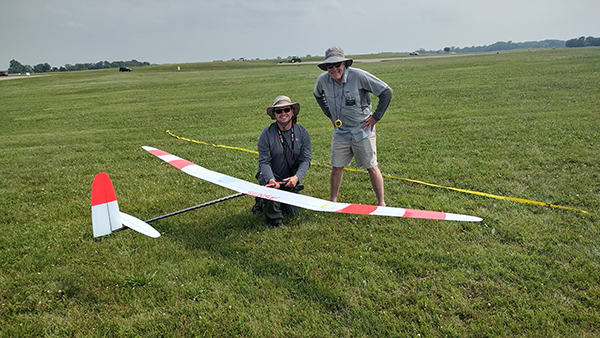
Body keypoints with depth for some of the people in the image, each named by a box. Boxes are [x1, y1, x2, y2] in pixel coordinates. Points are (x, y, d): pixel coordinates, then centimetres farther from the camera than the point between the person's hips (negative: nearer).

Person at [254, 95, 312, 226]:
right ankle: (275, 219, -9)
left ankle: (263, 203, 28)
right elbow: (264, 161, -17)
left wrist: (296, 177, -28)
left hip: (291, 179, 3)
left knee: (294, 211, -1)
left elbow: (306, 159, -10)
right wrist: (270, 179, -36)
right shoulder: (266, 134, -13)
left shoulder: (302, 132, -6)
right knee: (270, 186, -37)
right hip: (270, 175, -3)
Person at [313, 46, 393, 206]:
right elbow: (318, 95, 20)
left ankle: (381, 203, 16)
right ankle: (333, 201, 27)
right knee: (336, 168, 8)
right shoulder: (322, 80, -6)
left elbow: (386, 92, -12)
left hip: (362, 130, -4)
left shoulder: (359, 76, -19)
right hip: (340, 132, 4)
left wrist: (376, 117, -10)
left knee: (372, 168, 2)